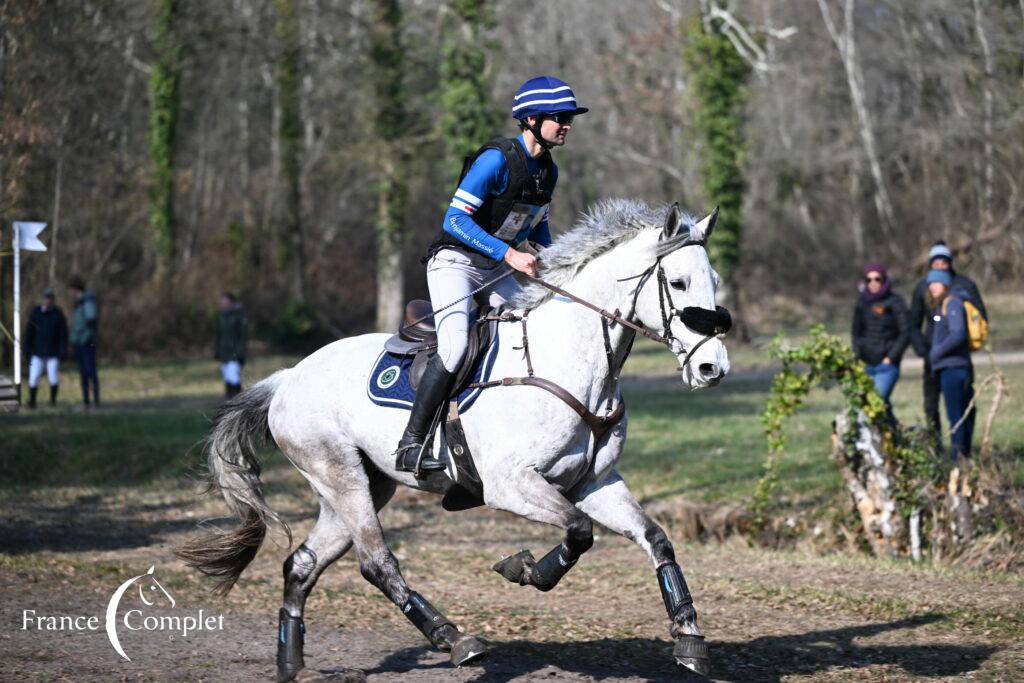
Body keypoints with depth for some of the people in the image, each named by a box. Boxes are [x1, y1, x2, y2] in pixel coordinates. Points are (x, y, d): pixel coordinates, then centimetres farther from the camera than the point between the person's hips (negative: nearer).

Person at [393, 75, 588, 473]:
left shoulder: (548, 170, 4)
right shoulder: (497, 159, -21)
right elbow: (455, 219, -26)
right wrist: (508, 254, -32)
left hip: (497, 271, 8)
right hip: (455, 262, -8)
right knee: (456, 346, -27)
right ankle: (410, 444, -22)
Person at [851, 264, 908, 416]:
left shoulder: (894, 302, -2)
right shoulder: (862, 302, 12)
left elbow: (905, 333, -4)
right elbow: (856, 332, 20)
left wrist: (890, 358, -9)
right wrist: (857, 355, 7)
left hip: (886, 364, -5)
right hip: (866, 364, 5)